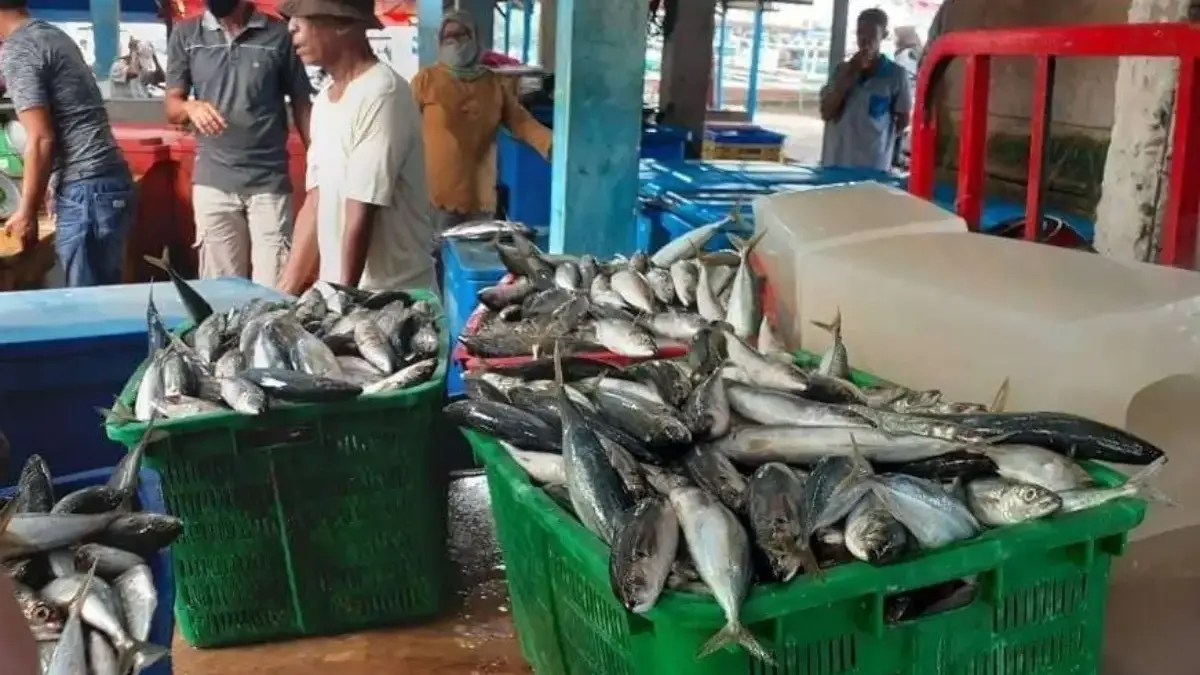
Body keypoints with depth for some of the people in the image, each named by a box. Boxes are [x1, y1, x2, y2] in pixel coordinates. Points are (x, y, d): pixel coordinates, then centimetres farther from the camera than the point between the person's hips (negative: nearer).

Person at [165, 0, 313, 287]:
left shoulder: (279, 34, 0)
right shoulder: (186, 35, 5)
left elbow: (301, 105, 4)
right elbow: (172, 107, 7)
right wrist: (190, 107, -17)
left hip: (270, 182, -2)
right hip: (213, 183, 2)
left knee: (272, 289, -4)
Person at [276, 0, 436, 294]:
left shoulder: (381, 94, -18)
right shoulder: (324, 100, 9)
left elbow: (361, 216, -20)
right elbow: (315, 205, 9)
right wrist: (285, 291, 6)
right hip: (336, 294, 8)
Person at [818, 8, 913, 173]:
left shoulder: (896, 74, 0)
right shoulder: (842, 70, 9)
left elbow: (903, 120, 8)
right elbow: (826, 113, 0)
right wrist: (849, 76, -6)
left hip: (872, 166, -3)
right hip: (835, 162, 3)